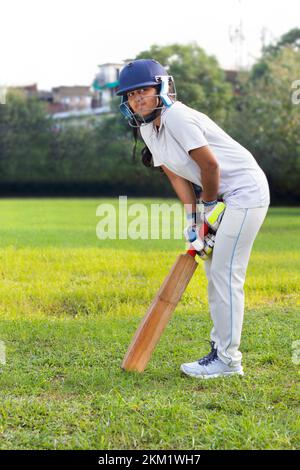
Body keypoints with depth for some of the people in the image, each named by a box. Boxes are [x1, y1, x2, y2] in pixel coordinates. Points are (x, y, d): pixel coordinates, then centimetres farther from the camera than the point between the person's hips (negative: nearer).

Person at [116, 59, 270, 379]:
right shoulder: (147, 128, 6)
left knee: (225, 274, -10)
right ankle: (220, 349, 22)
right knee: (213, 271, 13)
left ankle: (228, 360, -5)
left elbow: (210, 165, -20)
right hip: (222, 197, 10)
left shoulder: (176, 117, -21)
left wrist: (209, 204, -4)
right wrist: (193, 220, -4)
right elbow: (176, 175, 5)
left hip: (245, 190, -10)